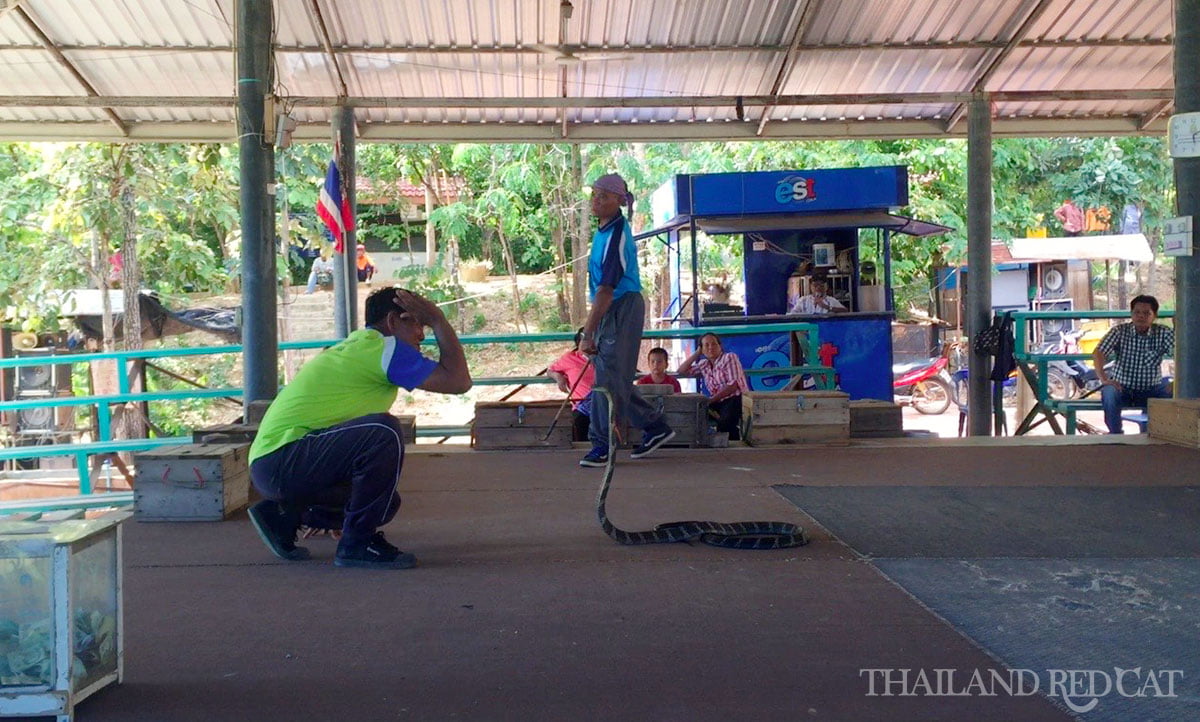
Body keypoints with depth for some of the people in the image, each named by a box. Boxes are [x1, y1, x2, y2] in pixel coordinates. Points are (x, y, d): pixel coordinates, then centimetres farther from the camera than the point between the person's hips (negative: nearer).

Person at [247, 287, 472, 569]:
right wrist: (438, 320, -3)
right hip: (280, 461, -11)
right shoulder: (382, 347, -10)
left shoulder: (356, 345, 21)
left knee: (385, 501, 16)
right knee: (384, 432, -29)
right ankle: (358, 543, -15)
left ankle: (284, 514, 16)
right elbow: (458, 381, -14)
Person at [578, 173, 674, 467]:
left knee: (609, 377, -7)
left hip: (622, 310, -10)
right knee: (613, 377, 13)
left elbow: (606, 291, -24)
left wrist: (588, 334, -24)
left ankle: (602, 445, 0)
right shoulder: (604, 230, 11)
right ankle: (655, 426, 25)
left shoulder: (616, 237, -19)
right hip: (610, 310, 10)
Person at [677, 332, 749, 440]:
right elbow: (682, 371, 16)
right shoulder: (703, 365, 17)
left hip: (736, 398, -7)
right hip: (718, 402, 7)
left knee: (724, 422, -37)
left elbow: (733, 385, -12)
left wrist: (711, 400, -16)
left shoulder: (729, 358, -1)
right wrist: (697, 353, 12)